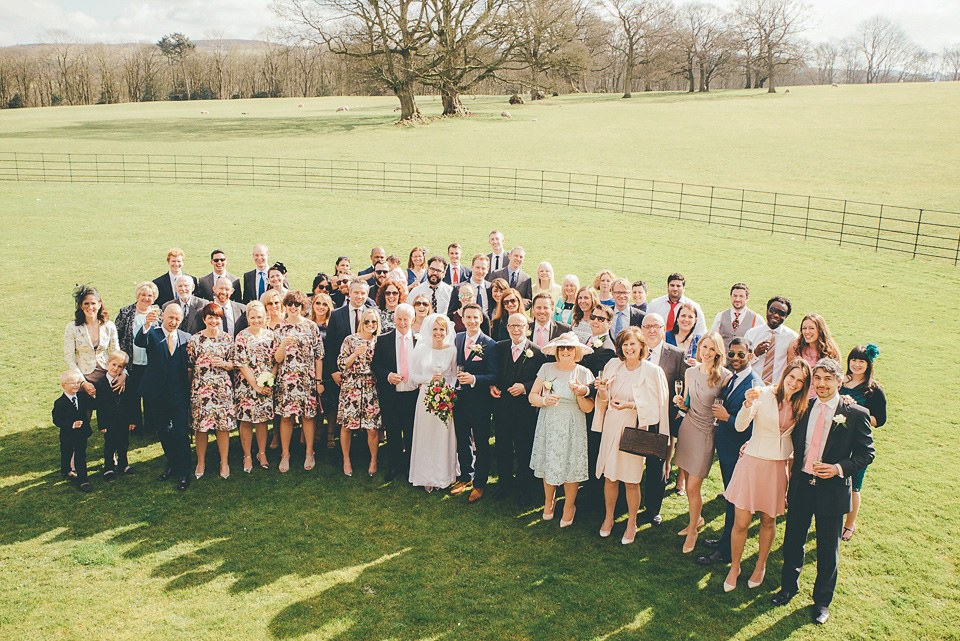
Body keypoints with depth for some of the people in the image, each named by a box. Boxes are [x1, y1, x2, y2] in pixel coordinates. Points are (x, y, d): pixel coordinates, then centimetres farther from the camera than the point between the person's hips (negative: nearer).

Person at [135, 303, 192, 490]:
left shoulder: (186, 338, 4)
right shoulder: (152, 334, 0)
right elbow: (138, 342, -22)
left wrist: (189, 392, -5)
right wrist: (147, 324, -42)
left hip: (179, 395, -1)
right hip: (157, 394, 1)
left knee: (180, 434, -4)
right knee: (163, 433, 15)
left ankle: (184, 473, 8)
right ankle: (171, 466, 34)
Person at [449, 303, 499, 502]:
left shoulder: (489, 344, -12)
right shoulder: (458, 338, 5)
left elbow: (493, 376, -15)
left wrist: (473, 379, -27)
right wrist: (456, 378, 0)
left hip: (479, 402, -5)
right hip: (459, 399, 5)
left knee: (481, 444, 7)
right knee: (462, 441, 17)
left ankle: (479, 484, 21)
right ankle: (465, 477, 34)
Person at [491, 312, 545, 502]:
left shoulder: (536, 352, -6)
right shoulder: (500, 347, 5)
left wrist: (524, 387, -19)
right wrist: (492, 386, -5)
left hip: (524, 408, -3)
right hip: (501, 406, 3)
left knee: (524, 449, 7)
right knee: (502, 448, 13)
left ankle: (524, 487, 25)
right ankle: (505, 483, 32)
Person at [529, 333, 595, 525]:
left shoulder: (583, 373, 0)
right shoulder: (546, 368, 4)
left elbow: (588, 409, -3)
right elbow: (532, 396, 3)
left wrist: (580, 394, -21)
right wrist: (544, 400, -16)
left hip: (572, 428, -2)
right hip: (549, 424, 2)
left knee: (571, 466, 0)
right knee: (548, 464, 8)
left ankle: (569, 507, 21)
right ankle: (549, 502, 32)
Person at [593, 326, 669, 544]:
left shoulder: (653, 371, -7)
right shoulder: (613, 365, 4)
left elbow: (655, 407, -5)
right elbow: (604, 402, 10)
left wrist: (630, 406, -18)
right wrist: (603, 393, -12)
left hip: (635, 429, -3)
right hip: (611, 427, 3)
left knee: (631, 481, 3)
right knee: (609, 476, 9)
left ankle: (631, 524, 22)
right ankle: (608, 518, 29)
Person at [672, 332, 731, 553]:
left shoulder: (725, 376, -8)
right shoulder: (690, 372, 6)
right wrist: (680, 402, -5)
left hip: (707, 432, -4)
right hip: (687, 427, 4)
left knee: (693, 487, -3)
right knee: (688, 484, 12)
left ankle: (692, 530, 19)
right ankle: (697, 519, 37)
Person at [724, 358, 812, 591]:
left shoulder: (800, 405, 4)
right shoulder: (764, 394, -11)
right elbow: (740, 426, -20)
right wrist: (749, 403, -37)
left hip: (778, 466, 4)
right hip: (753, 462, -3)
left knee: (768, 520, 14)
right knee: (741, 522, -1)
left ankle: (760, 565, 37)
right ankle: (734, 567, 22)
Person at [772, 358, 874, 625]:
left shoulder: (856, 414, -8)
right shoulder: (803, 408, 3)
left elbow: (866, 452, -6)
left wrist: (840, 468, -19)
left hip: (832, 490, -3)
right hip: (801, 485, 3)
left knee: (828, 550, 11)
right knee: (792, 540, 16)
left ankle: (822, 601, 32)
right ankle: (788, 586, 40)